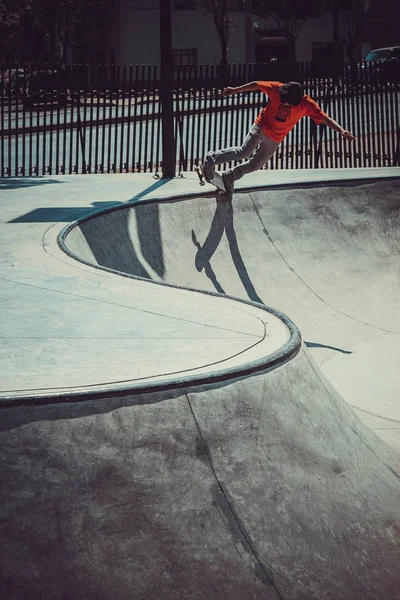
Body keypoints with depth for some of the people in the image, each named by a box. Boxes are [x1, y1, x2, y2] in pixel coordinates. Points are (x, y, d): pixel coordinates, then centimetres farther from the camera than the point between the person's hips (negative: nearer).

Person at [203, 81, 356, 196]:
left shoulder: (307, 105, -23)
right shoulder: (276, 88, -22)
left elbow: (325, 119, -26)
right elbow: (256, 85, -7)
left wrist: (341, 130, -41)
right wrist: (235, 90, 2)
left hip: (275, 139, 2)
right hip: (262, 126, -2)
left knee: (254, 165, 6)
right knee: (244, 152, -21)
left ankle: (229, 176, 29)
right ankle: (212, 158, -3)